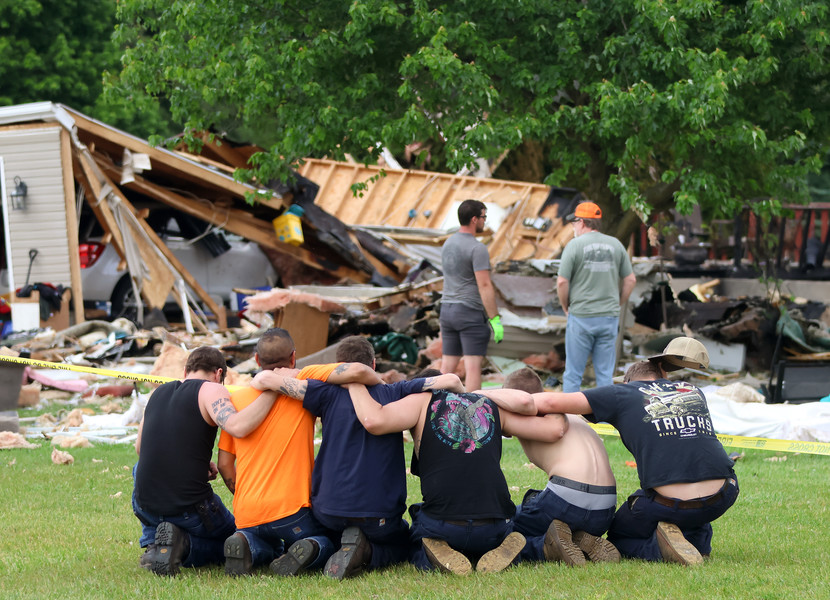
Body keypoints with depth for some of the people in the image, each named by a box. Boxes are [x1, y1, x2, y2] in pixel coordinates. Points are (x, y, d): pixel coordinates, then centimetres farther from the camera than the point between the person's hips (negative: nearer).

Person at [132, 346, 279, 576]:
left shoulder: (159, 392, 13)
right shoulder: (211, 390, -7)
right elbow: (238, 427, -27)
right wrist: (272, 391, -19)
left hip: (145, 505, 4)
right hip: (191, 507, -4)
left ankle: (153, 539, 14)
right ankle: (182, 544, -7)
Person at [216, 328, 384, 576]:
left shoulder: (236, 398, 9)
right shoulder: (303, 381, -3)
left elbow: (224, 464, 11)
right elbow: (357, 371, -18)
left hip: (246, 514, 4)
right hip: (291, 509, -4)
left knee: (267, 549, 33)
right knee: (330, 544, 22)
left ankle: (246, 545, -3)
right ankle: (308, 550, -14)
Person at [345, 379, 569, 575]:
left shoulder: (422, 401, 8)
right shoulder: (493, 406, 17)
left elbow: (374, 421, -10)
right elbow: (556, 428, 11)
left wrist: (355, 385, 8)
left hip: (441, 525, -2)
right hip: (495, 526, 2)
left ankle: (437, 557, -4)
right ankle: (500, 553, 1)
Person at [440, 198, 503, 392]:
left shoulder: (448, 243, 12)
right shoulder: (477, 248, -14)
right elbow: (484, 285, -19)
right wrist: (495, 319, -16)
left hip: (447, 309, 8)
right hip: (470, 312, -8)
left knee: (447, 366, 10)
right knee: (473, 366, -5)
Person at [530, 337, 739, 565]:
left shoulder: (623, 394, 9)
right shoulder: (695, 392, 21)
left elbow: (550, 402, 3)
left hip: (670, 505, -4)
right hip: (723, 499, 4)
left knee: (619, 536, 26)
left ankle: (659, 548, -4)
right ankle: (700, 541, 15)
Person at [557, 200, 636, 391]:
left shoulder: (575, 245, -7)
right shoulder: (615, 245, 6)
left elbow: (562, 282, -9)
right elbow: (630, 279, 9)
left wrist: (566, 307, 5)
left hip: (581, 317, -3)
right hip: (610, 317, 4)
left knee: (573, 374, 4)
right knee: (605, 374, 8)